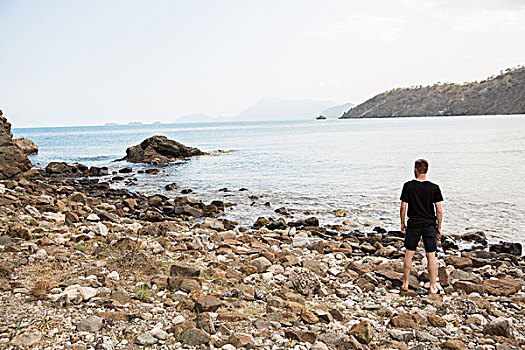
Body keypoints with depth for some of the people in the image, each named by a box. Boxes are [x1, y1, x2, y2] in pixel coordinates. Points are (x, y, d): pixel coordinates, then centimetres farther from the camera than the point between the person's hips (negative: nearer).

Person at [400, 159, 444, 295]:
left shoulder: (408, 186, -7)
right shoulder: (434, 188, -6)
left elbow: (403, 207, -4)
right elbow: (439, 210, -5)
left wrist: (402, 223, 7)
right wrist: (439, 227, 6)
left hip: (413, 225, 0)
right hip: (429, 225, 0)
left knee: (409, 254, 11)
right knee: (431, 256, 7)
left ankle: (405, 283, 21)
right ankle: (433, 287, 13)